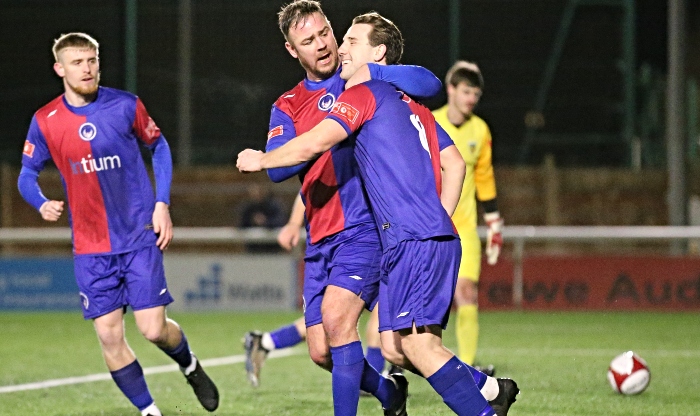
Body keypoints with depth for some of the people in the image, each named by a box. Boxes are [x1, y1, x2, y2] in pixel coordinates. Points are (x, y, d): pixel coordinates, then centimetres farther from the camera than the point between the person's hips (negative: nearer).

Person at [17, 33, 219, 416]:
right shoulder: (45, 122, -3)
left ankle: (190, 367, 26)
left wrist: (162, 204, 0)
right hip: (90, 247, 2)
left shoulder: (125, 106, -6)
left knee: (154, 329, -8)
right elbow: (27, 174, 7)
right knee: (109, 337, -4)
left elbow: (159, 147, 9)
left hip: (140, 236, -2)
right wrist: (42, 204, -15)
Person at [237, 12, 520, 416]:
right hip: (433, 237, 9)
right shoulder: (410, 104, 24)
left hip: (414, 240, -9)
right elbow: (455, 163, 24)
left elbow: (316, 142, -15)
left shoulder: (363, 94, -3)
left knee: (415, 342, -13)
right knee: (395, 348, 8)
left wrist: (261, 160, -1)